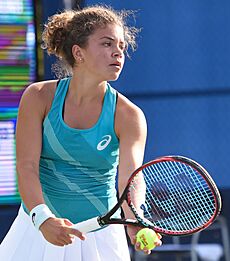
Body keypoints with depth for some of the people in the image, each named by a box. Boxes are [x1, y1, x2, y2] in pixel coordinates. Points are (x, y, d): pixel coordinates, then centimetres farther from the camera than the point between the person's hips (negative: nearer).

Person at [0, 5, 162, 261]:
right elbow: (26, 167, -16)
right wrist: (43, 219, -33)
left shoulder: (129, 116, -9)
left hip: (98, 237, 0)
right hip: (37, 231, 1)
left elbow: (129, 177, -22)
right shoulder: (39, 97, -8)